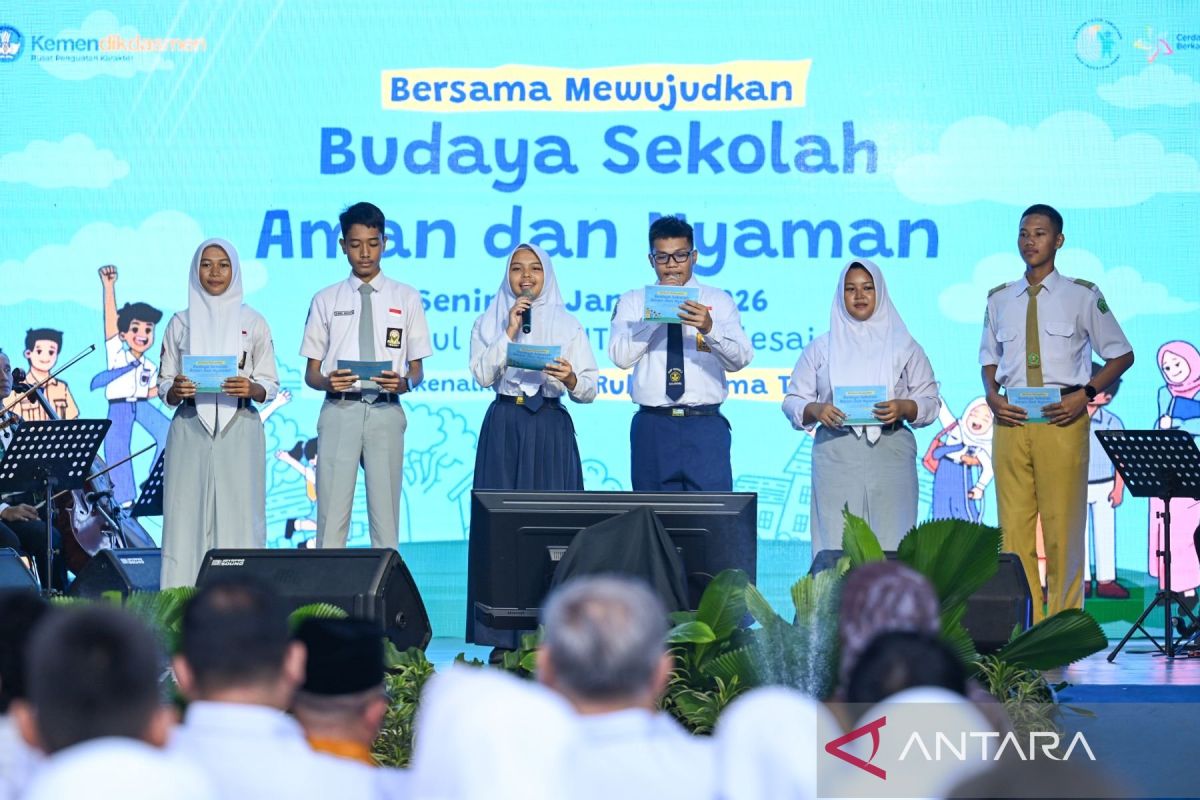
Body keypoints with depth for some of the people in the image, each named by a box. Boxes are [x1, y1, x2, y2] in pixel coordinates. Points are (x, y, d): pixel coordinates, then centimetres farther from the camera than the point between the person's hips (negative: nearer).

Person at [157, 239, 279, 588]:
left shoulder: (253, 322, 9)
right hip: (190, 432, 1)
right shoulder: (180, 323, 11)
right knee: (187, 518, -5)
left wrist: (250, 389, -14)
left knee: (238, 517, -6)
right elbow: (163, 385, 10)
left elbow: (270, 384, 7)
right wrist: (176, 390, -11)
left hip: (239, 432, -1)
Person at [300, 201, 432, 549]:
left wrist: (403, 383, -12)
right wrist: (327, 381, -13)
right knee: (332, 514, -3)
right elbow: (311, 373, 10)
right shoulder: (326, 300, 10)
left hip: (385, 412, 0)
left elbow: (417, 370, 11)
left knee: (386, 514, 0)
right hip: (339, 410, 0)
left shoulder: (406, 298, 10)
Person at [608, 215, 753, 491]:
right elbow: (621, 356, -4)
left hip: (705, 426, -1)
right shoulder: (633, 302, 10)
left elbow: (739, 359, -6)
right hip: (652, 425, 1)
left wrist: (710, 328, -25)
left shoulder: (719, 302, 8)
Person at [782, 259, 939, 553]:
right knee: (836, 543, -8)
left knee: (890, 547, -8)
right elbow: (793, 401, 11)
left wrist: (903, 408, -10)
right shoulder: (821, 348, 15)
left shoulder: (904, 346, 14)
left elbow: (930, 401, 10)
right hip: (836, 458, 0)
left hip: (890, 455, 0)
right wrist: (815, 410, -10)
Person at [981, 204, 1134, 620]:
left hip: (1062, 418, -3)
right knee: (1014, 525, 0)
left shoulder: (1082, 296, 3)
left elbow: (1122, 354, 7)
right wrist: (992, 395, 0)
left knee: (1063, 525, -3)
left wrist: (1085, 394, -7)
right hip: (1011, 419, 3)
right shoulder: (1000, 299, 13)